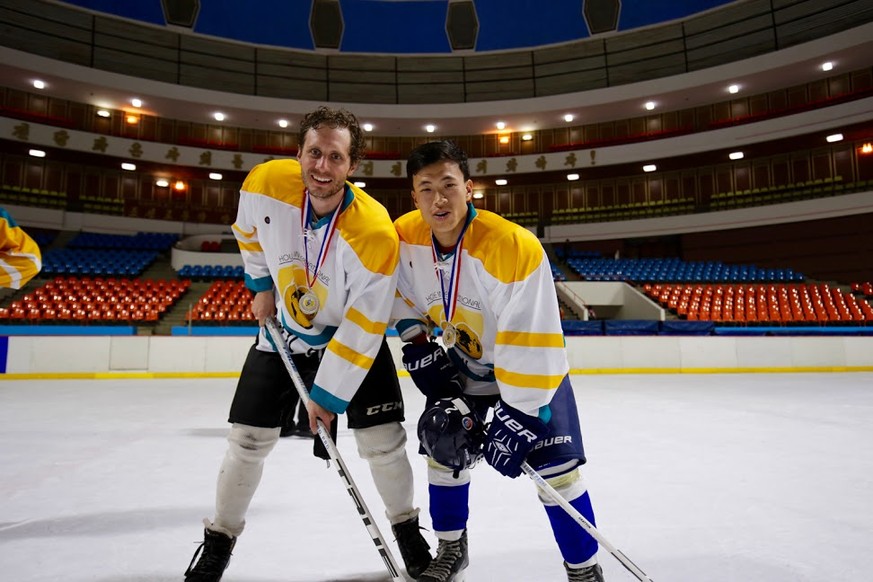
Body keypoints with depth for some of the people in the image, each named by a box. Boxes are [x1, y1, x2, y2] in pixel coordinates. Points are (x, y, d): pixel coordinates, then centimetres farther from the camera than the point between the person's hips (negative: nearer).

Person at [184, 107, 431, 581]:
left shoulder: (375, 234, -32)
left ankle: (407, 529, 24)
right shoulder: (264, 184, -22)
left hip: (352, 335, -2)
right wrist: (261, 286, 5)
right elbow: (249, 232, 5)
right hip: (280, 329, 3)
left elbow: (363, 328, -25)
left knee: (381, 439, -5)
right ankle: (218, 542, 29)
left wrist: (327, 395, -19)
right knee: (248, 439, 5)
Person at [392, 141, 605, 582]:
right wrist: (418, 344, -3)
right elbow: (401, 294, 4)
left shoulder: (515, 247, -35)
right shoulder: (404, 238, -18)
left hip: (533, 367, -4)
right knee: (445, 446, 8)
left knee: (556, 466, -8)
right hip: (462, 361, 5)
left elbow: (530, 345, -32)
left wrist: (515, 417, -28)